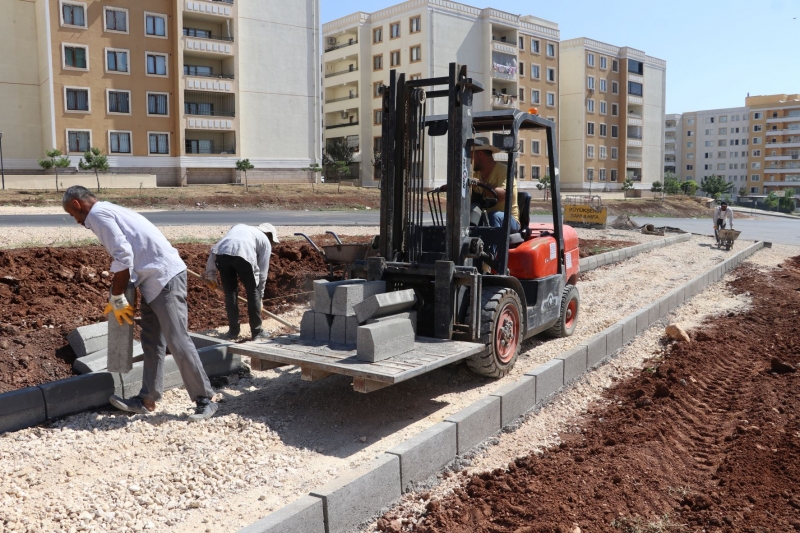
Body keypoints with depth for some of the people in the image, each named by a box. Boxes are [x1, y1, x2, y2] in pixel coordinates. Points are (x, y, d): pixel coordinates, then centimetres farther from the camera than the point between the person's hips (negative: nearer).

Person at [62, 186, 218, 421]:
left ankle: (204, 400, -1)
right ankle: (147, 399, 20)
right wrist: (120, 297, 26)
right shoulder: (109, 210, 23)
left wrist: (116, 299, -8)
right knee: (151, 342, 13)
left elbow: (123, 257, -18)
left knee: (178, 342, -8)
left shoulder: (98, 214, -7)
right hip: (155, 279, 11)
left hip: (165, 278, -11)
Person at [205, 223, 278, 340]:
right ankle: (257, 331, 22)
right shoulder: (265, 241, 29)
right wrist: (260, 296, 37)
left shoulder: (239, 227, 41)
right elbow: (262, 273, 26)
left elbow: (215, 250, 30)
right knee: (253, 292, 16)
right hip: (243, 254, -3)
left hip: (221, 252, 3)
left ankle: (233, 330, 26)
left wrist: (210, 275, 31)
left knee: (229, 292, 19)